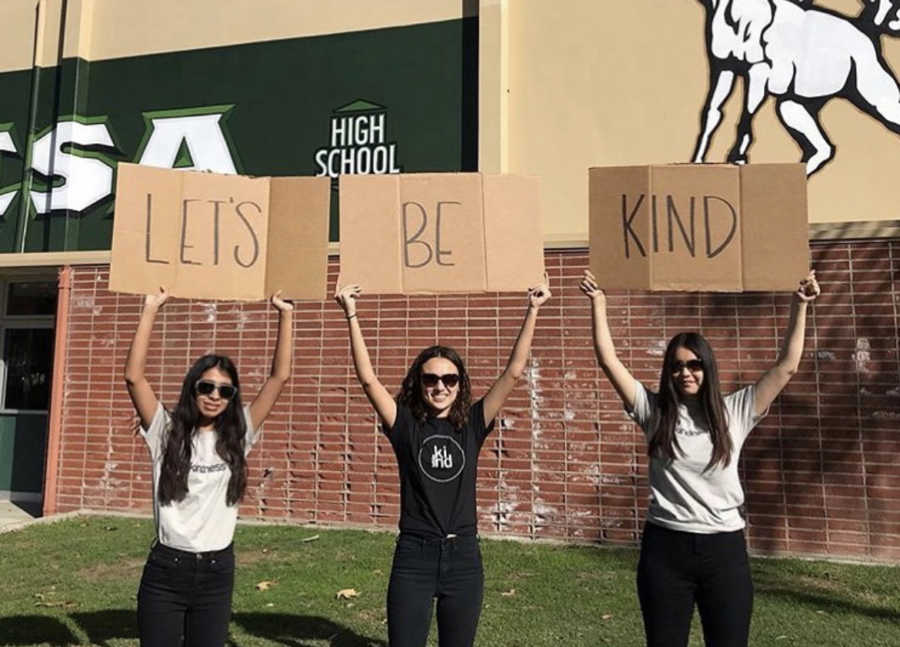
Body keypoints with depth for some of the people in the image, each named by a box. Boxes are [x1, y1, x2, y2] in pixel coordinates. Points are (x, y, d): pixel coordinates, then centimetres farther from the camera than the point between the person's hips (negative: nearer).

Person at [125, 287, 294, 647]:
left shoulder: (236, 437, 0)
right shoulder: (167, 432, -3)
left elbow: (280, 377, -5)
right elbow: (134, 376, -15)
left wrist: (285, 314, -8)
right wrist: (150, 311, -17)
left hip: (217, 572, 2)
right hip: (165, 570, -2)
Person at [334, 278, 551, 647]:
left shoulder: (471, 427, 1)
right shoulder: (405, 427, -2)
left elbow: (514, 371, -4)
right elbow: (367, 377, -12)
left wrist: (532, 312, -8)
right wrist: (351, 315, -17)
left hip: (463, 557, 2)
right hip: (414, 556, -1)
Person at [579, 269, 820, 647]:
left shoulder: (734, 413, 2)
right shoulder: (654, 412, 0)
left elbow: (786, 366, -2)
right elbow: (609, 361, -6)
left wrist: (799, 307, -7)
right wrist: (599, 303, -10)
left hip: (724, 548, 1)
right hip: (665, 548, 0)